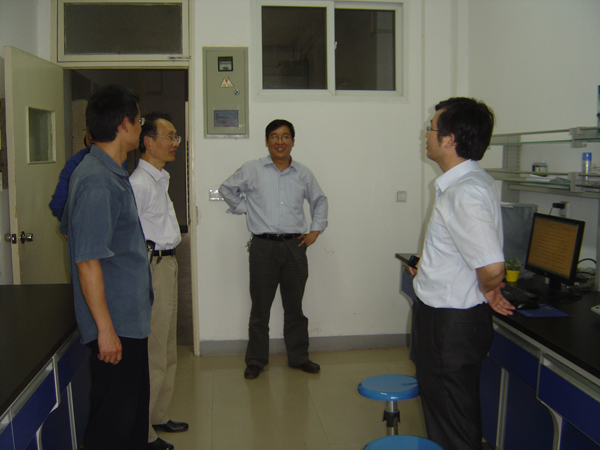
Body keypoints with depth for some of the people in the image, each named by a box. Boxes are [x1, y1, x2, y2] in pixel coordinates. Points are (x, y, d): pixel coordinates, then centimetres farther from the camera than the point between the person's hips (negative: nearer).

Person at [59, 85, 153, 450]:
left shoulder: (111, 173, 10)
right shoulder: (98, 181, -21)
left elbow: (68, 228, 20)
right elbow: (87, 261, -23)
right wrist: (105, 328, -20)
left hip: (131, 319, 10)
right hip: (117, 324, -10)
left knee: (135, 406, 21)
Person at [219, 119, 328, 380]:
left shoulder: (303, 174, 8)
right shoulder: (251, 170, 1)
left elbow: (319, 201, 21)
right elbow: (226, 189, 13)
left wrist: (316, 230, 11)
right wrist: (244, 209, 4)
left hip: (294, 246, 2)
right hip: (263, 246, -2)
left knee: (294, 306, 11)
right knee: (260, 307, 5)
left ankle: (298, 357, 24)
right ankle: (256, 360, 17)